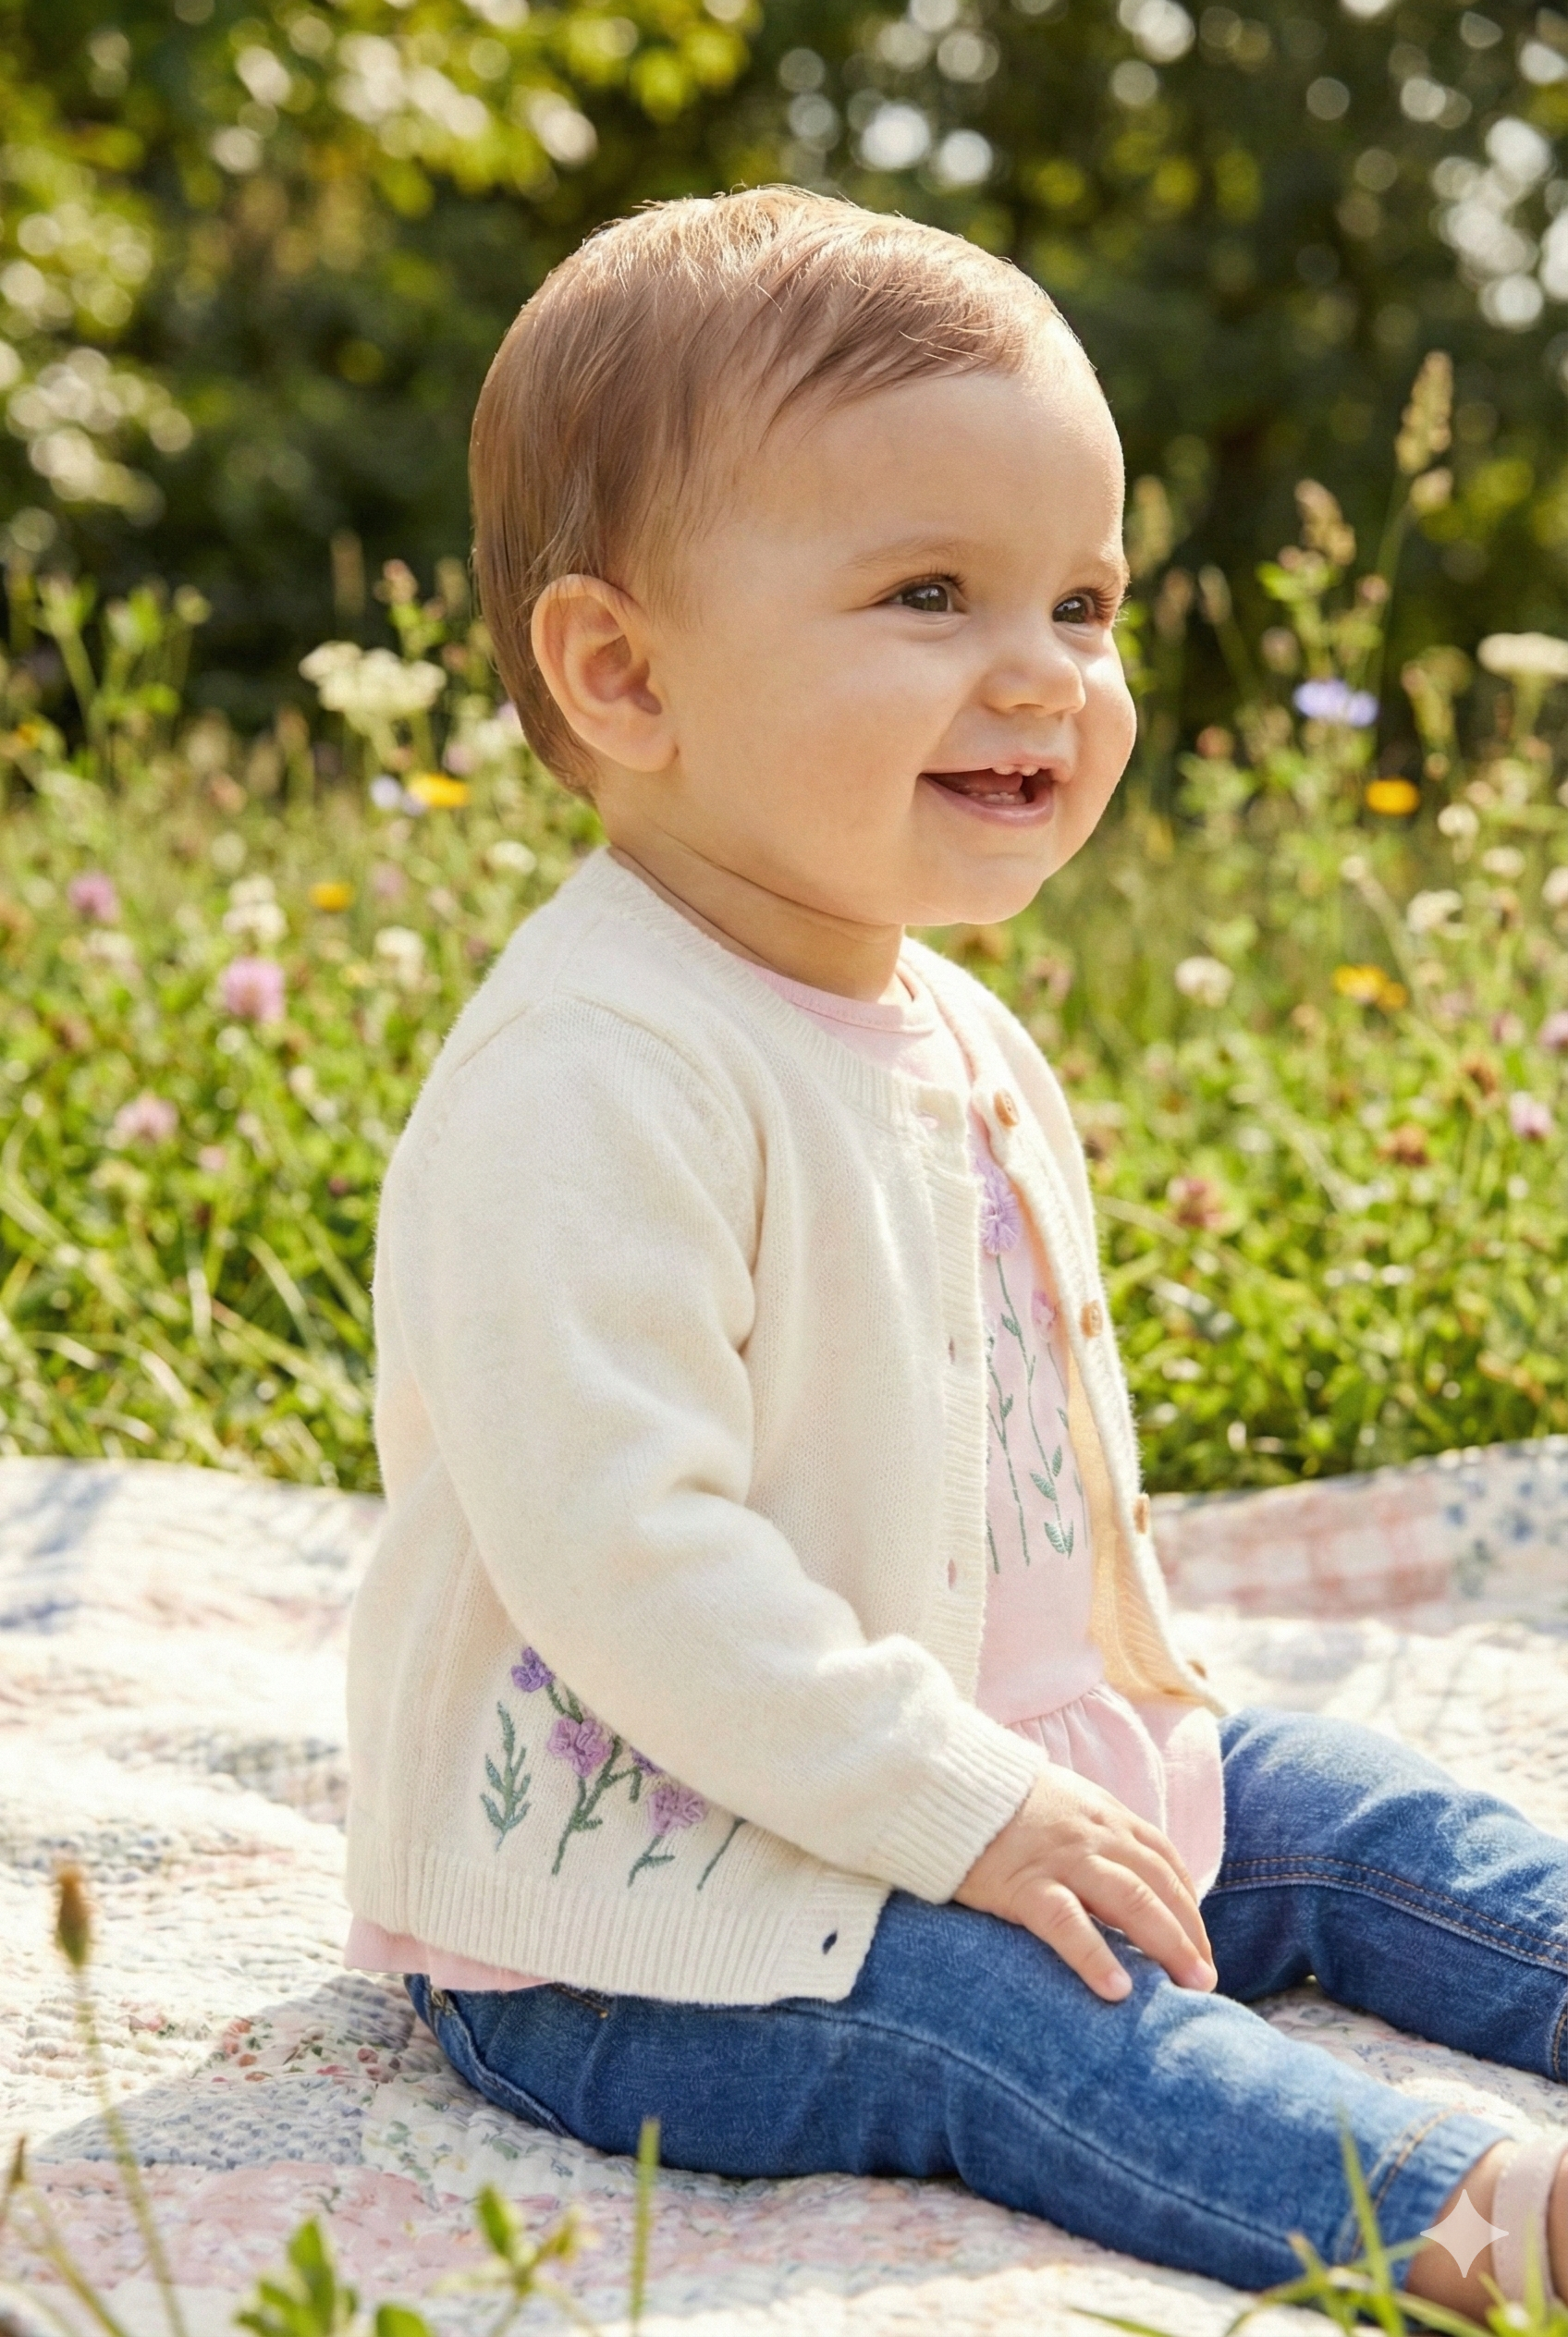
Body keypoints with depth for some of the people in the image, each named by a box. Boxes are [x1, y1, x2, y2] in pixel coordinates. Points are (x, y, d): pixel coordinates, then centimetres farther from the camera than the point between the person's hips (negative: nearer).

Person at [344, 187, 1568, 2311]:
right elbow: (615, 1548, -30)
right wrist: (948, 1810, -26)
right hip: (616, 1926, -10)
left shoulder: (959, 1044, 8)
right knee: (1011, 2004, -30)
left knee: (1318, 1808, 6)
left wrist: (1130, 1702, 13)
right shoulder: (594, 1082, -25)